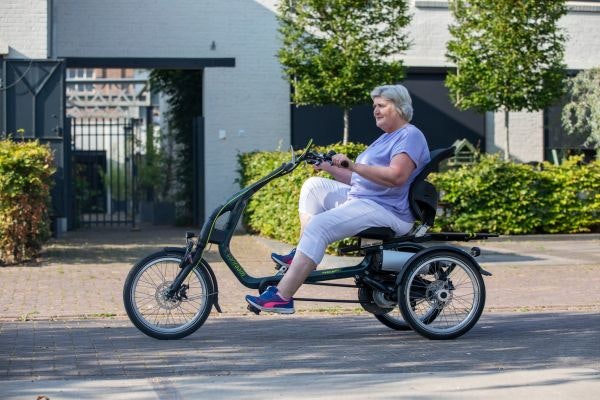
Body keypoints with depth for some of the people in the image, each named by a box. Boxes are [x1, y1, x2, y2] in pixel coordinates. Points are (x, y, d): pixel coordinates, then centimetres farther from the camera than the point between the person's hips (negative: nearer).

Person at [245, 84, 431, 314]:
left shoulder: (410, 136, -8)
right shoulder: (387, 137, 25)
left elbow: (397, 176, -26)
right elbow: (359, 179, 25)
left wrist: (354, 166, -28)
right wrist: (329, 168, 14)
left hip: (387, 211, -11)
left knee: (318, 226, -25)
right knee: (314, 186, 9)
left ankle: (282, 297, -30)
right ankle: (300, 255, 2)